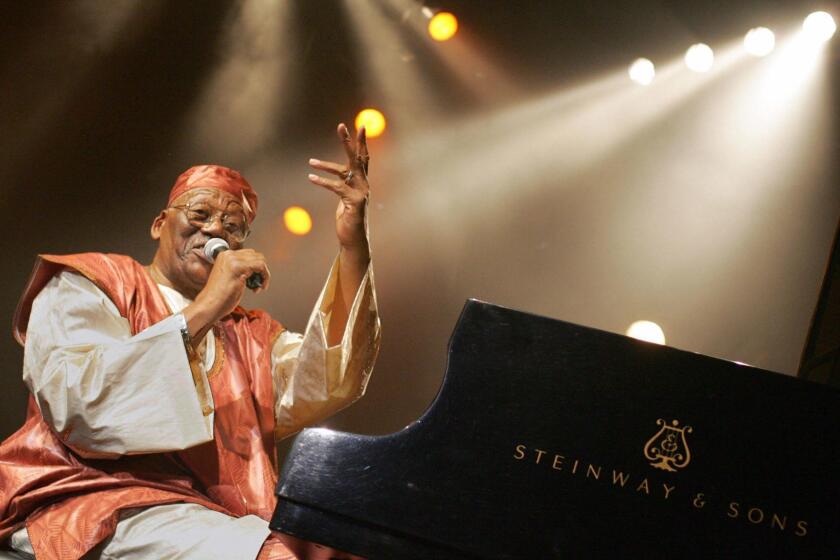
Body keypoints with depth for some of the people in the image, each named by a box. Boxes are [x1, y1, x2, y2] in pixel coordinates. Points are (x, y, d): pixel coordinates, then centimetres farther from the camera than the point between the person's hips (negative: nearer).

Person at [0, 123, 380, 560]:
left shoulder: (251, 335, 26)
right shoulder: (88, 286, 11)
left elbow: (323, 387, 4)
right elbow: (72, 404, -10)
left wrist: (353, 248, -3)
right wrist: (201, 312, -10)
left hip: (222, 522, 6)